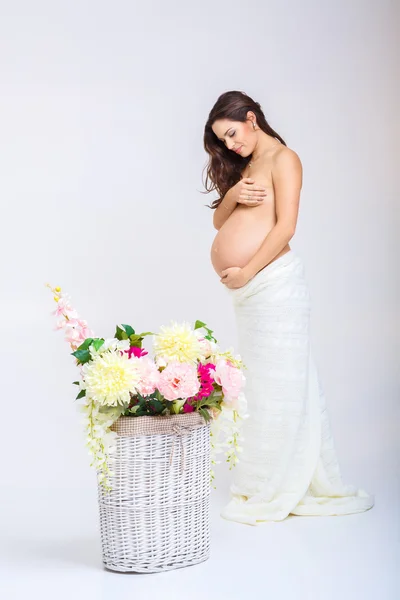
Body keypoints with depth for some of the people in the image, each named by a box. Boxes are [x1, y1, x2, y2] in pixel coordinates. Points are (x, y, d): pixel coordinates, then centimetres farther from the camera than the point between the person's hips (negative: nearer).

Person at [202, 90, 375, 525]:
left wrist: (246, 273, -14)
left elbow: (285, 226, -13)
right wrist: (231, 196, -2)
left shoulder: (283, 159, -4)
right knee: (258, 383, 10)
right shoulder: (243, 166, 20)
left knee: (279, 383, -1)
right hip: (247, 291, 8)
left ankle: (274, 493, 6)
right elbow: (219, 221, 18)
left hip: (272, 282, -8)